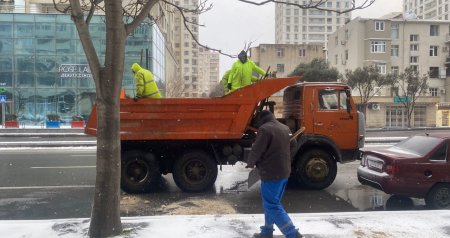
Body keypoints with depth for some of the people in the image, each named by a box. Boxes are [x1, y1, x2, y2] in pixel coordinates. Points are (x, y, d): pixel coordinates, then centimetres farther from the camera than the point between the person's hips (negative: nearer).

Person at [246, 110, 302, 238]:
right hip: (284, 171, 9)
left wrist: (250, 163, 1)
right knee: (271, 203, 19)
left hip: (271, 173, -9)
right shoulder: (285, 128, 12)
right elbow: (293, 146, 22)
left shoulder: (265, 128, -15)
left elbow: (256, 150, -16)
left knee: (272, 206, -2)